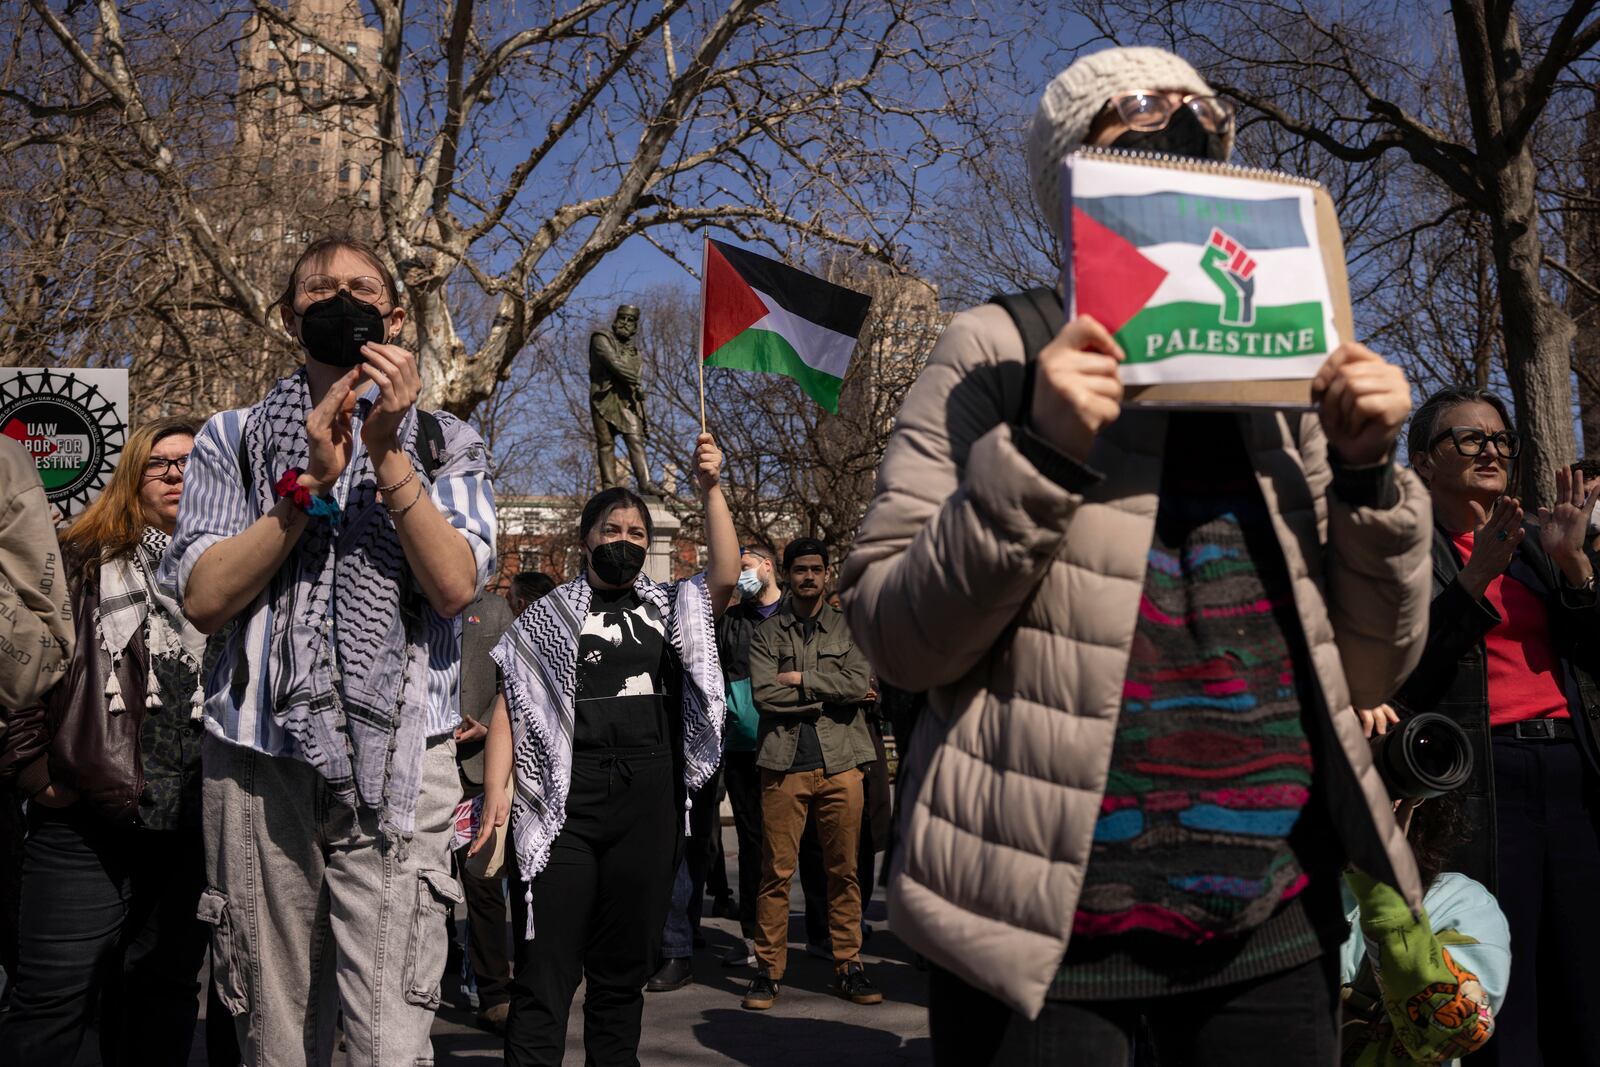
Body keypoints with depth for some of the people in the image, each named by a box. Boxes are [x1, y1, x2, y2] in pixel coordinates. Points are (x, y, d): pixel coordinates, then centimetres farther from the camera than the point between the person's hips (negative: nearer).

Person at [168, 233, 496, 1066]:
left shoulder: (445, 447, 11)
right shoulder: (233, 441, 12)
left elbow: (454, 588, -5)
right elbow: (203, 599, -1)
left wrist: (388, 454, -13)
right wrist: (307, 483, -10)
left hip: (397, 762, -1)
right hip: (258, 760, 2)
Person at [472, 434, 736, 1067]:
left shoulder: (670, 610, 15)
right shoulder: (548, 617, 10)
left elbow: (725, 576, -3)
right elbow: (511, 706, 5)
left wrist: (711, 491, -11)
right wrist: (496, 789, -8)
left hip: (649, 807, 3)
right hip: (565, 803, -2)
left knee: (625, 966, 11)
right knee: (546, 967, -5)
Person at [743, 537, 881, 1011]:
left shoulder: (849, 628, 12)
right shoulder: (767, 634, 9)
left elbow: (858, 684, -4)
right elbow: (764, 695, -5)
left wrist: (801, 679, -5)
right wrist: (825, 693, -6)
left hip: (840, 761, 1)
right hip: (784, 763, -1)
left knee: (845, 870, 5)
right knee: (777, 871, -2)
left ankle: (848, 964, 14)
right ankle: (769, 969, 7)